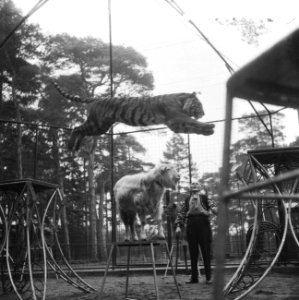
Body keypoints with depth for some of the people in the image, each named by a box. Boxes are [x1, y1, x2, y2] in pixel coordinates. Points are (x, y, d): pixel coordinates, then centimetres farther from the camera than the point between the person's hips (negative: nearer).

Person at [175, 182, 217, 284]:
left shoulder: (204, 197, 13)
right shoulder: (187, 200, 21)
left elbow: (212, 206, -1)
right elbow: (181, 213, 19)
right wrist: (178, 226, 6)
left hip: (203, 223, -3)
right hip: (191, 224, 3)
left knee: (206, 251, -2)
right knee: (192, 252, 4)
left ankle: (208, 277, 5)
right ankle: (194, 277, 11)